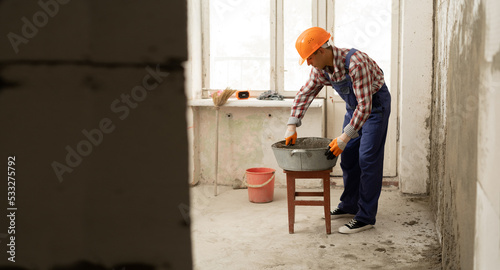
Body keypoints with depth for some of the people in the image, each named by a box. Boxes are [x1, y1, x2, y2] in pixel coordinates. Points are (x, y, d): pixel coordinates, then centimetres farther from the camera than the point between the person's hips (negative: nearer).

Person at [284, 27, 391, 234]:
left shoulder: (355, 63, -35)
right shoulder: (320, 69, -10)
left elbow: (365, 105, -35)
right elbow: (305, 94, 4)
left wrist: (345, 137, -36)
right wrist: (292, 126, -4)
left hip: (375, 103, -8)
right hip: (354, 106, 8)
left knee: (368, 159, -10)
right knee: (348, 157, 10)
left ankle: (366, 217, -5)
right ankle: (349, 206, 24)